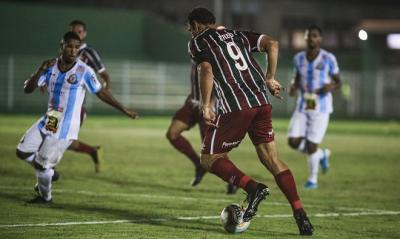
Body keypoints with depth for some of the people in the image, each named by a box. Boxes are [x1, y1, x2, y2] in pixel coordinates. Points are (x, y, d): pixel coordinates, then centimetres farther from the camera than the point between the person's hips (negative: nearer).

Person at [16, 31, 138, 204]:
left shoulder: (84, 72, -13)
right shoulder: (51, 67, 0)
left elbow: (101, 92, -1)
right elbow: (27, 89, -3)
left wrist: (124, 110, 2)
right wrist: (40, 71, -20)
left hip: (64, 129, -6)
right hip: (47, 122, 6)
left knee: (42, 164, -1)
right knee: (22, 151, 8)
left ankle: (45, 197, 26)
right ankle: (47, 172, 33)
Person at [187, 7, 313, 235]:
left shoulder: (198, 41, 8)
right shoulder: (237, 35, 24)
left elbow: (206, 70, -10)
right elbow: (272, 43, 13)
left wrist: (206, 105, -10)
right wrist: (270, 78, 15)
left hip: (235, 107, -6)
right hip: (262, 102, 6)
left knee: (209, 158, 7)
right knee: (272, 159, 10)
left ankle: (253, 187, -16)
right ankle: (301, 215, -1)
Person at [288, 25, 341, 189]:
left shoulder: (328, 59, -8)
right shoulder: (299, 58, 3)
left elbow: (338, 82, 1)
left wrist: (332, 87, -21)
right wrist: (294, 87, -6)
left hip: (321, 108, -4)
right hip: (302, 106, 4)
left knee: (311, 145, -5)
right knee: (293, 142, -6)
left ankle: (313, 179, 20)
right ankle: (321, 155, 24)